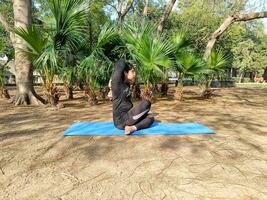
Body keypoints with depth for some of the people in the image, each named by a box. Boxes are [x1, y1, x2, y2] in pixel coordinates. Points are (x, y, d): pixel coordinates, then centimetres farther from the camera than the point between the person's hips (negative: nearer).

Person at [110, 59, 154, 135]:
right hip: (121, 120, -9)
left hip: (126, 117, 9)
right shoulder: (117, 84, -17)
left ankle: (132, 127, -7)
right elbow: (121, 63, -24)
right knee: (146, 103, -13)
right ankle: (129, 126, -14)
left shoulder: (126, 85, 8)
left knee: (150, 117, 14)